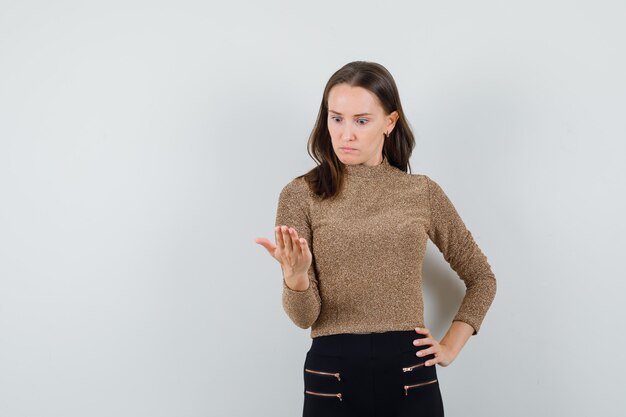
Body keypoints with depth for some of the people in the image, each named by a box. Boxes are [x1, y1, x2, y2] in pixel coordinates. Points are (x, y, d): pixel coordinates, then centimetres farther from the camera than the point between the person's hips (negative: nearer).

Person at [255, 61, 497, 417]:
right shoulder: (301, 195, -3)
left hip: (410, 377, 1)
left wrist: (451, 347, 5)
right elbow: (305, 317, -8)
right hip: (334, 376, -1)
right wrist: (295, 275, -27)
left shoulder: (423, 193, 2)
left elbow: (481, 279, 14)